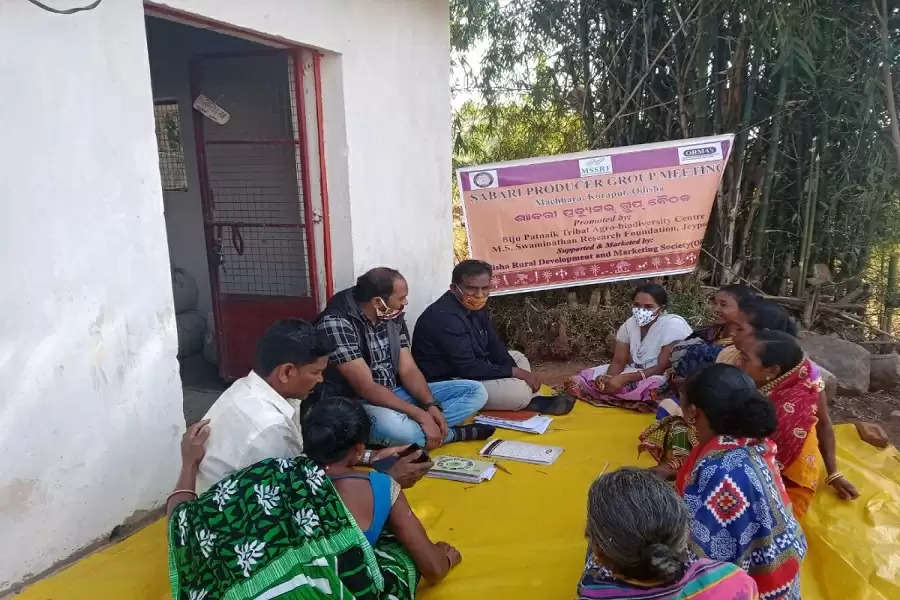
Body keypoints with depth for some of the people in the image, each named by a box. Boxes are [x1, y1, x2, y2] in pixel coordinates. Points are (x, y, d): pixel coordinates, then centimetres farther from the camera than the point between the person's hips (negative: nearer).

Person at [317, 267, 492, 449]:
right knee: (391, 425, -42)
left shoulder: (393, 316, 2)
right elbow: (365, 388, -25)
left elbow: (408, 370, 3)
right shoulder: (336, 323, -21)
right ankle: (450, 434, -13)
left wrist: (431, 405, -16)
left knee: (476, 391, 0)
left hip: (394, 395, 7)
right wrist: (421, 415, -28)